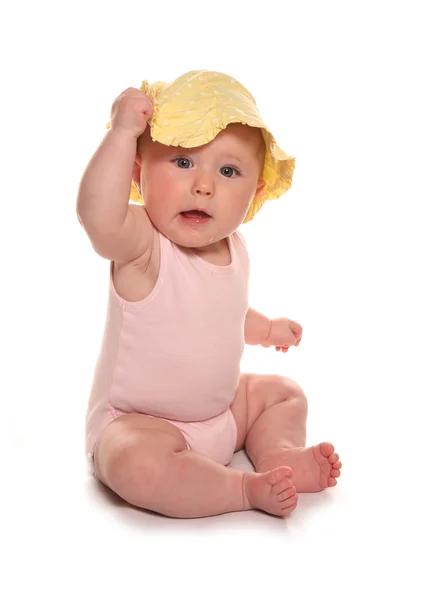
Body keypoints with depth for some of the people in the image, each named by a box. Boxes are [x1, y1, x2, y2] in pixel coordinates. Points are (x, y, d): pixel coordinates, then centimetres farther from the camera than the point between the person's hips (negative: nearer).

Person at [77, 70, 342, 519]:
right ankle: (246, 489, -20)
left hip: (221, 410, 7)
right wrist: (123, 132, -47)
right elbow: (98, 215, -50)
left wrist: (266, 328, 34)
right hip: (136, 423, -7)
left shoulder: (233, 247, -1)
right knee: (138, 465, -35)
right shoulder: (141, 244, -24)